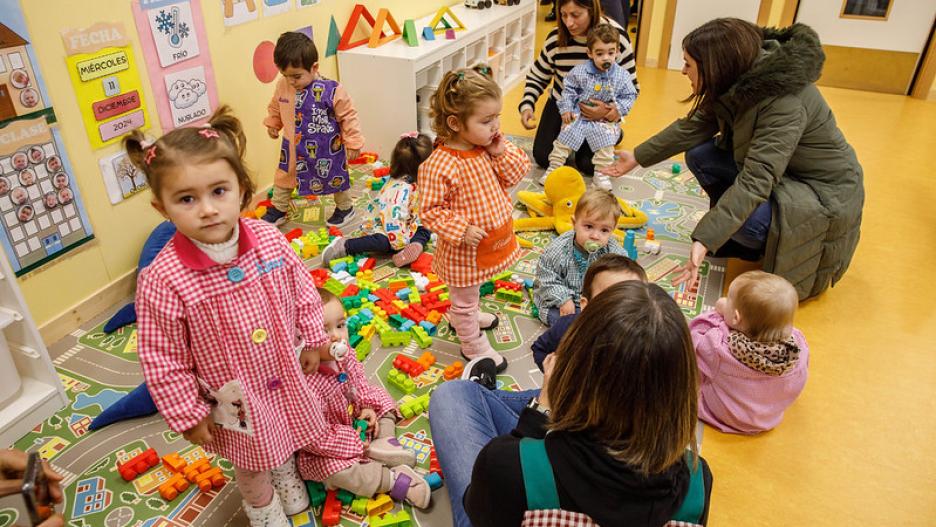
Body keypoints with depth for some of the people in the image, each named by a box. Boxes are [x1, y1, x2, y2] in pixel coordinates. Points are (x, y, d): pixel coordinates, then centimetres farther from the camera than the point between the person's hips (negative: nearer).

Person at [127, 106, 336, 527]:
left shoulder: (269, 241, -18)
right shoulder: (163, 281, -29)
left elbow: (302, 291, -1)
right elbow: (163, 362, -18)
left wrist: (312, 340, 6)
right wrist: (187, 416, -12)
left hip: (285, 374, 4)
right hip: (234, 398, -4)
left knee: (286, 440, 31)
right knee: (252, 463, 22)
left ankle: (288, 482, 65)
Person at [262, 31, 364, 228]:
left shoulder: (332, 90, -24)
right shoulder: (283, 86, -9)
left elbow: (348, 116, -14)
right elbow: (275, 107, 14)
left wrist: (353, 143, -12)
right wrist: (272, 124, 17)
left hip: (327, 150, -4)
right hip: (293, 148, 4)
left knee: (336, 178, 16)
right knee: (283, 176, 17)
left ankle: (345, 208, 41)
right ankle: (278, 210, 38)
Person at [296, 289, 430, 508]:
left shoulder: (345, 355, -13)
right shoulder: (309, 384, -37)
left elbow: (360, 383, 7)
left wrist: (368, 408, -9)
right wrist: (353, 444, -23)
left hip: (356, 420, 8)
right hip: (325, 447, -8)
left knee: (382, 399, 11)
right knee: (333, 468, -32)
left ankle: (384, 440, -6)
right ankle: (393, 479, -24)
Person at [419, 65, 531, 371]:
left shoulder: (491, 147, -8)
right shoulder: (439, 166, -30)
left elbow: (515, 174, -1)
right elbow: (430, 210, -24)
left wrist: (503, 153, -18)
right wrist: (461, 230, -29)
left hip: (495, 239, 8)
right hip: (465, 249, -7)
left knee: (473, 289, 33)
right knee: (465, 298, 17)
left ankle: (462, 317, 60)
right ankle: (474, 346, 38)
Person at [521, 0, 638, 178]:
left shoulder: (616, 36, -20)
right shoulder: (555, 38, -14)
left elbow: (631, 87, -14)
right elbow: (537, 77, 2)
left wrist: (610, 112, -32)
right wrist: (527, 106, -16)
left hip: (599, 112, -2)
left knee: (588, 165, -14)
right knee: (543, 157, -8)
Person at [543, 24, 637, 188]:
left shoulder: (622, 76, -6)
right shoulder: (580, 71, -8)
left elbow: (629, 96, 2)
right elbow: (569, 89, 1)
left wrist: (617, 110, -13)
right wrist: (566, 109, -8)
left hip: (606, 121, 0)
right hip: (578, 115, 0)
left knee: (606, 144, -11)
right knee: (565, 138, -3)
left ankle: (601, 173, 4)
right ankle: (554, 167, 9)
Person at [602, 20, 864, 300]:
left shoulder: (785, 103, -33)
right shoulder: (739, 82, -9)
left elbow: (754, 181, -40)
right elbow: (693, 127, 3)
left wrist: (705, 240, -45)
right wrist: (638, 157, 7)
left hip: (823, 192, -8)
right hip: (778, 169, 8)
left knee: (742, 222, -31)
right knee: (699, 155, -4)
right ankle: (735, 232, 8)